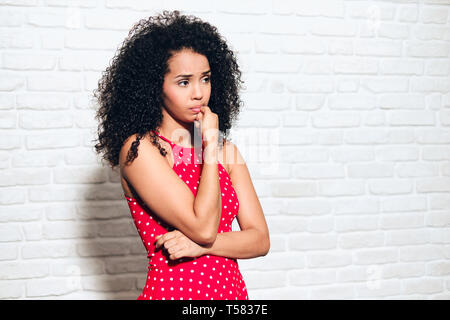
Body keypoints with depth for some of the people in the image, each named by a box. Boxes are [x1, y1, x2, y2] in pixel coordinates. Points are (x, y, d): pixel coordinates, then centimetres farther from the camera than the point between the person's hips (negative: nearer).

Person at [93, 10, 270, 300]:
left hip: (232, 289, 5)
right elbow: (203, 227, -21)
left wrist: (200, 245, -17)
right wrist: (209, 147, -14)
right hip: (172, 289, -5)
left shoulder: (225, 149, 4)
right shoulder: (138, 148, -13)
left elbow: (260, 239, -1)